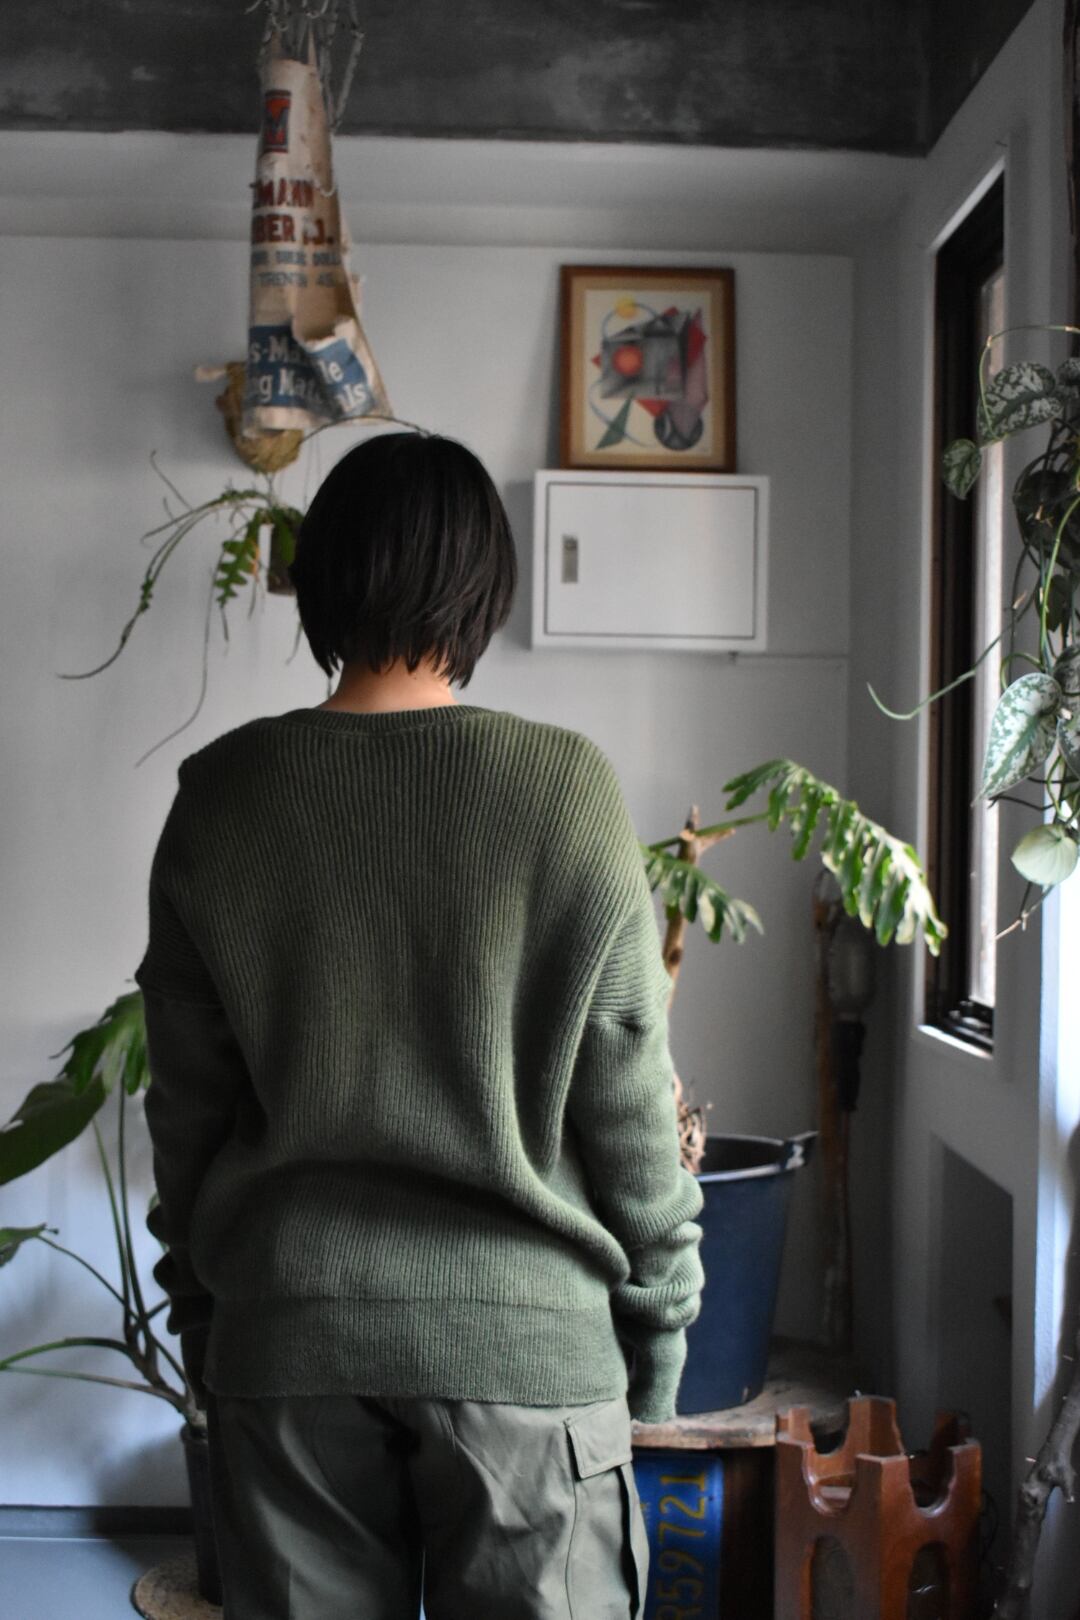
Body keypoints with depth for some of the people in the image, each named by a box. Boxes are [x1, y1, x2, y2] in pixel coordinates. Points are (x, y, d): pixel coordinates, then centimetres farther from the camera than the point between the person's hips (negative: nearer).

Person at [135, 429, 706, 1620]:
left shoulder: (221, 799, -3)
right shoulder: (564, 787, -10)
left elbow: (185, 1105, 3)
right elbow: (628, 1097, -6)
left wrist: (198, 1314, 16)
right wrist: (659, 1319, 7)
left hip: (287, 1338, 2)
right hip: (524, 1335, -2)